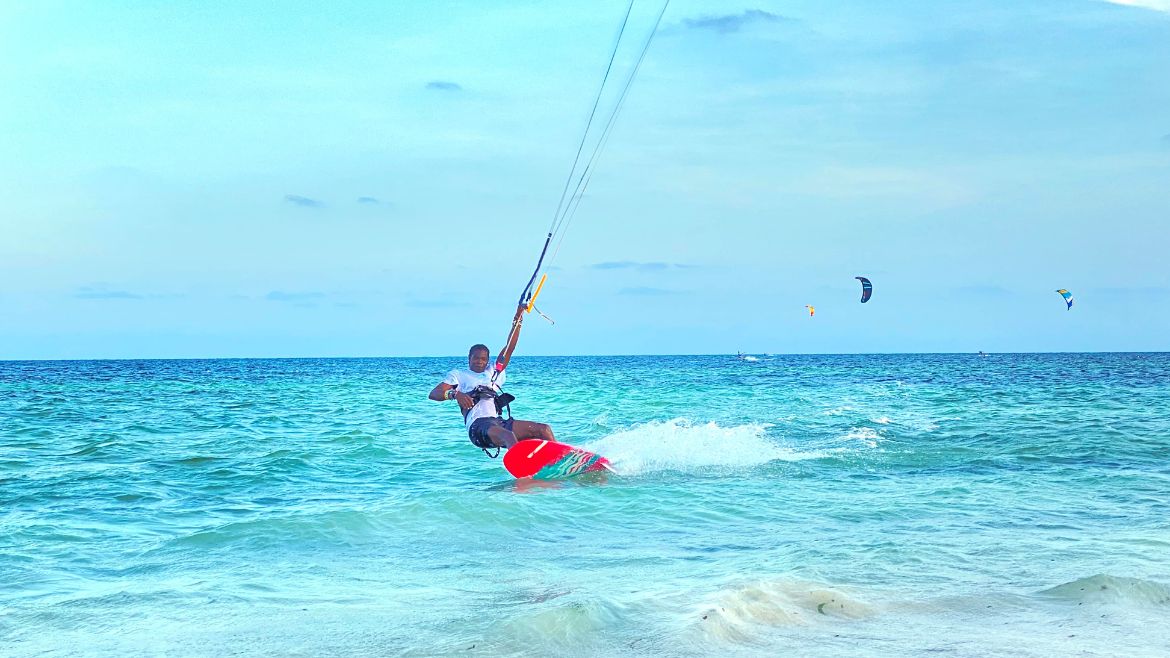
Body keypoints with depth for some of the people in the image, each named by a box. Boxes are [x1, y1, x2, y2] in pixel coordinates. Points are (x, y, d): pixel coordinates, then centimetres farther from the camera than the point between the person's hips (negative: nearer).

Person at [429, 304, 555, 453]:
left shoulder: (494, 374, 33)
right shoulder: (458, 374, 21)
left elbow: (509, 348, 29)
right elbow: (433, 394, 7)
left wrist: (518, 319, 22)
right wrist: (454, 393, -16)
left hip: (500, 422, 7)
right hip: (478, 426, -7)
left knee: (544, 429, -11)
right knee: (507, 435, -40)